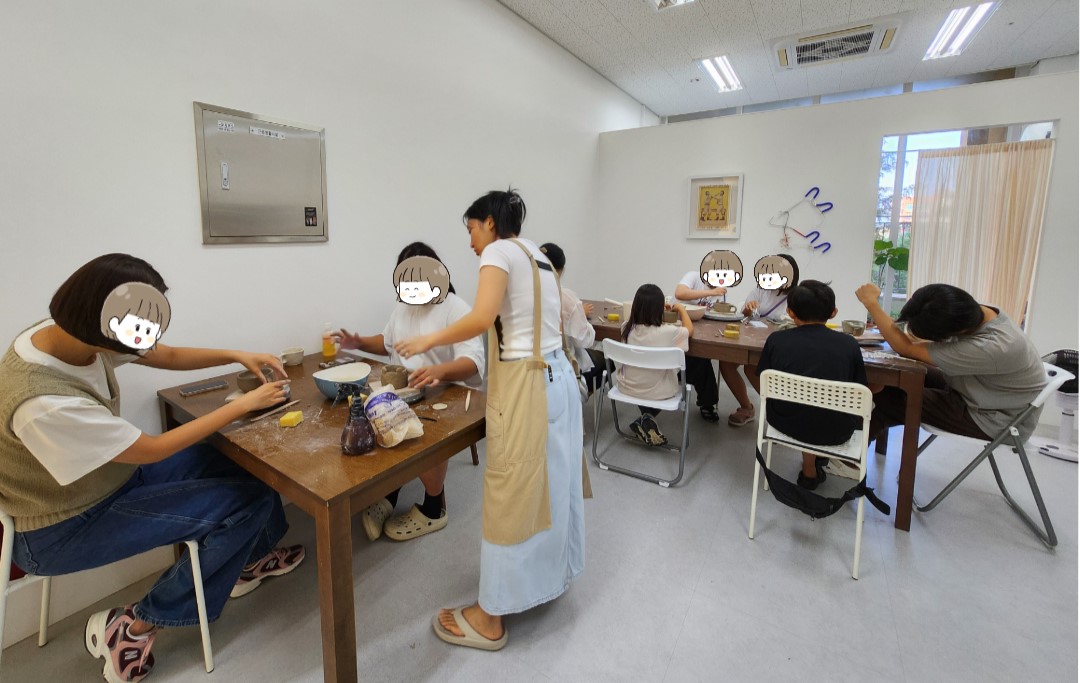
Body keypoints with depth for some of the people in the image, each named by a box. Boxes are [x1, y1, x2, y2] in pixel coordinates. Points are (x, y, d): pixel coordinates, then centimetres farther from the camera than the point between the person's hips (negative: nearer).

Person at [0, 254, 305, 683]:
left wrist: (236, 356, -12)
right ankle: (134, 628, 8)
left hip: (113, 471, 8)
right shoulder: (44, 402, -38)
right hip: (64, 528, -7)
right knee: (245, 501, -14)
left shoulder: (72, 333, -15)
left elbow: (168, 357, 2)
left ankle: (247, 561, 31)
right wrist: (244, 404, -21)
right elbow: (153, 450, -25)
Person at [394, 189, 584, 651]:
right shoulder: (537, 256, 20)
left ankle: (490, 618, 18)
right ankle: (552, 574, 40)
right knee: (552, 483, 20)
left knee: (511, 494, 1)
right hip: (557, 376, 9)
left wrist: (428, 341, -6)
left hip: (525, 385, -9)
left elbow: (482, 318, -22)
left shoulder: (499, 251, -6)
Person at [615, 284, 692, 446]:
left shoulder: (627, 328, -16)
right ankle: (649, 418, 16)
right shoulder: (667, 332, -27)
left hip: (628, 387, 3)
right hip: (657, 392, -3)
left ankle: (645, 420, 25)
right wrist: (681, 309, 11)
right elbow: (689, 329, -4)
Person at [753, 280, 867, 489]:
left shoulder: (776, 339, -6)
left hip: (787, 423, 0)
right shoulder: (849, 344, -5)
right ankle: (814, 465, 40)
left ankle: (810, 469, 36)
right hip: (835, 432, 0)